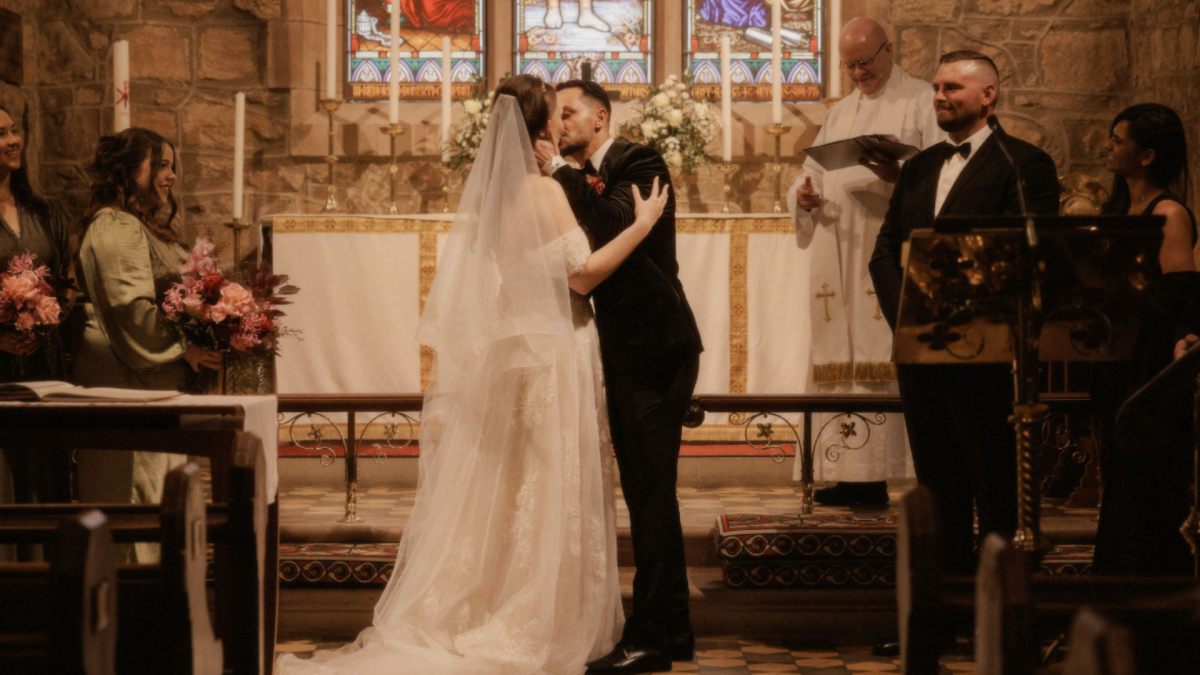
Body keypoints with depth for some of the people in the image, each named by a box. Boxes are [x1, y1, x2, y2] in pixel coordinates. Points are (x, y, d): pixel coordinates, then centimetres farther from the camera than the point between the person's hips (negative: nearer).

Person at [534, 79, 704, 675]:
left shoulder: (638, 163, -7)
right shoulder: (587, 179, 17)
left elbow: (618, 227, -25)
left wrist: (562, 172, -17)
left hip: (655, 349, -10)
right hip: (626, 354, 10)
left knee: (650, 492, -9)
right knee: (645, 490, 13)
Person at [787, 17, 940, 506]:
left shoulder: (922, 103, 5)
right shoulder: (839, 114, 24)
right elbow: (813, 173, 24)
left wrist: (901, 175, -25)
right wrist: (803, 195, 0)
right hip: (838, 253, 6)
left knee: (889, 359, -12)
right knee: (842, 359, 1)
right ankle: (850, 477, 2)